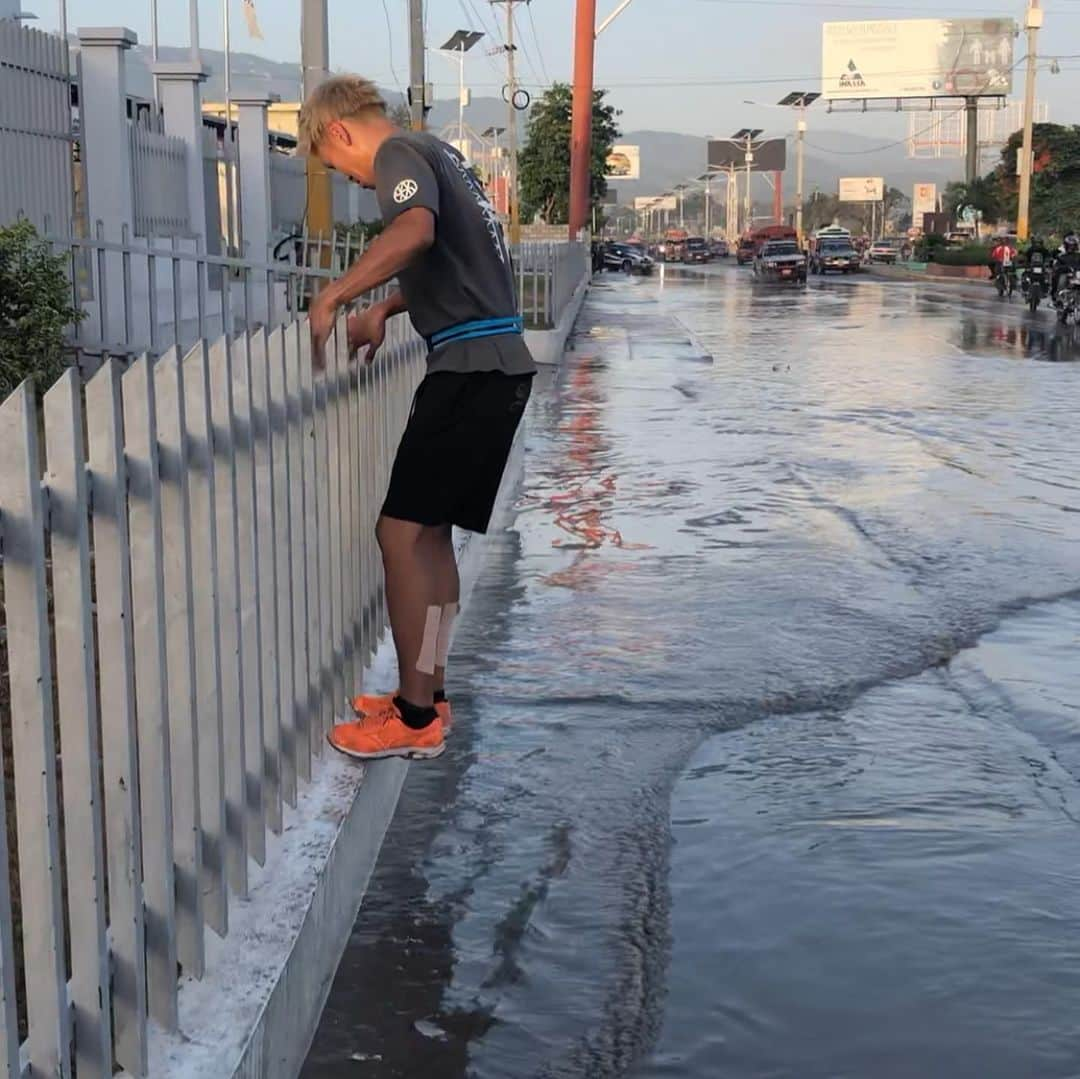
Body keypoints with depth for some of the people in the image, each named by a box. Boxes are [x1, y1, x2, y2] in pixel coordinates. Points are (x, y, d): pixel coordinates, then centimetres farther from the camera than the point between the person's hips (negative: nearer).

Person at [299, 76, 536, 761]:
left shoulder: (399, 153, -6)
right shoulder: (438, 153, 23)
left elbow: (416, 230, -30)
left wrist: (332, 297, -25)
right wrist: (386, 308, 28)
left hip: (471, 367, -10)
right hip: (500, 364, 10)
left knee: (403, 531, -8)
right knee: (429, 532, 15)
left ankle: (416, 719, -4)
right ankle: (428, 694, 23)